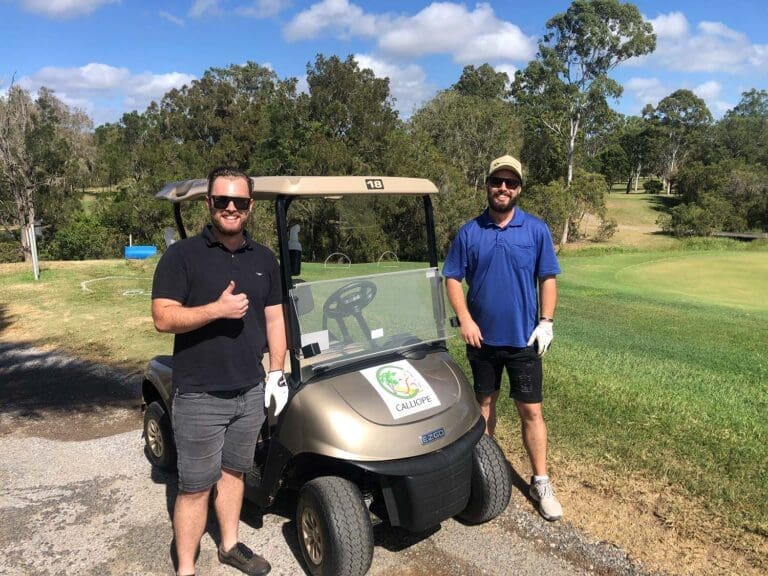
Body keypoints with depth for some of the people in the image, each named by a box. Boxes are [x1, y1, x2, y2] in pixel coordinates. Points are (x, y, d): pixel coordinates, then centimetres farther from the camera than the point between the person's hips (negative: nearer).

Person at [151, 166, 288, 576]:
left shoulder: (264, 259, 8)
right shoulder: (182, 255, -6)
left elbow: (274, 318, 10)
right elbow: (163, 318, -12)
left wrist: (277, 374, 5)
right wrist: (218, 309, -24)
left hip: (250, 391, 4)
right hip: (199, 396, -4)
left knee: (233, 472, 18)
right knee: (195, 487, 5)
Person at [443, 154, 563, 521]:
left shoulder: (536, 230, -1)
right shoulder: (469, 232, 0)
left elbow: (548, 279, 1)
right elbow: (452, 278, 0)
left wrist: (546, 322, -8)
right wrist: (465, 319, -11)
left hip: (523, 338, -1)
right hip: (482, 337, 1)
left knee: (530, 411, 3)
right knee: (484, 402, 16)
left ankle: (540, 482, 17)